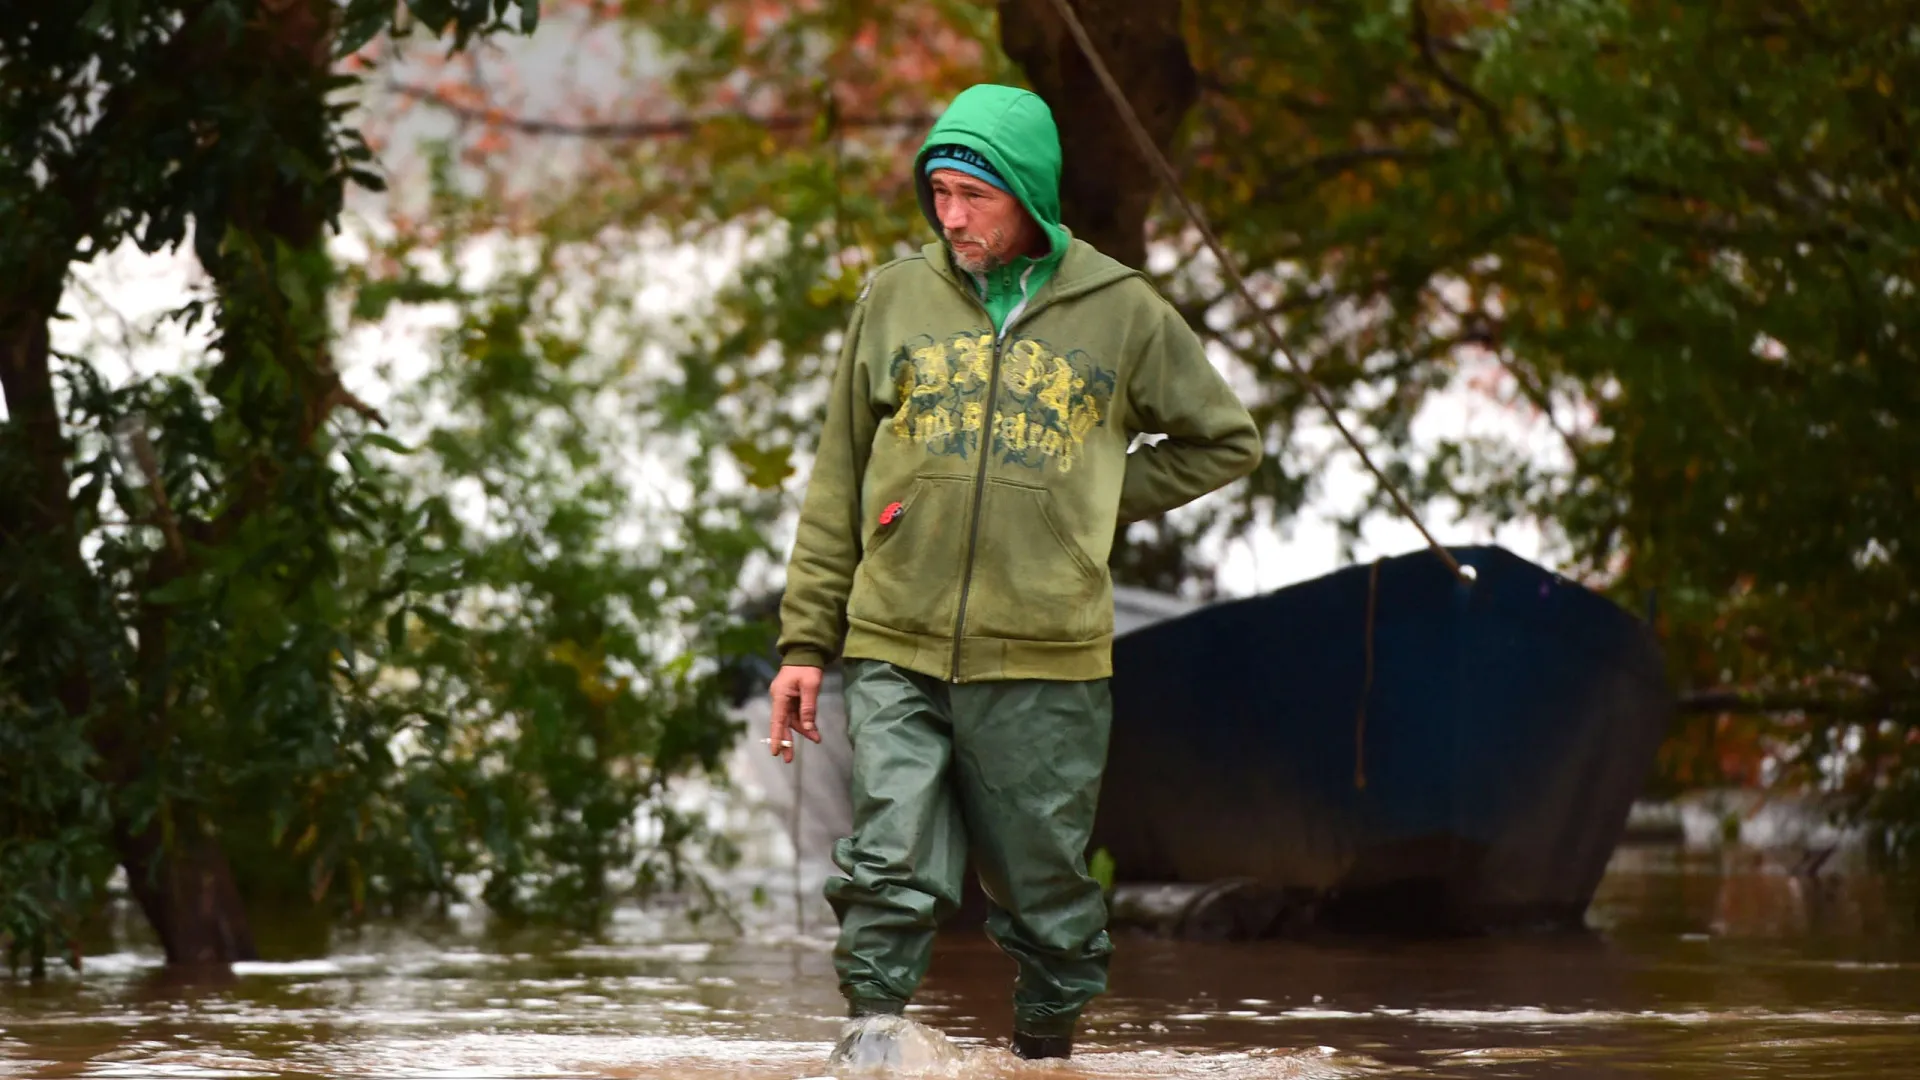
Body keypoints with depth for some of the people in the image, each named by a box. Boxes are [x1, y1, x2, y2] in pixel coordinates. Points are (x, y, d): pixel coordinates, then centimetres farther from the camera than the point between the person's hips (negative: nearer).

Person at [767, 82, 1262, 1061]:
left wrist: (1103, 500, 7)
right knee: (890, 875, -11)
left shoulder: (1121, 312, 4)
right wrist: (805, 642, 6)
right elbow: (837, 485, 11)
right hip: (896, 654, 0)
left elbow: (1226, 441, 17)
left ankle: (1047, 1045, 23)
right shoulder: (894, 299, 7)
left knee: (1045, 887, 8)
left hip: (1046, 661, 0)